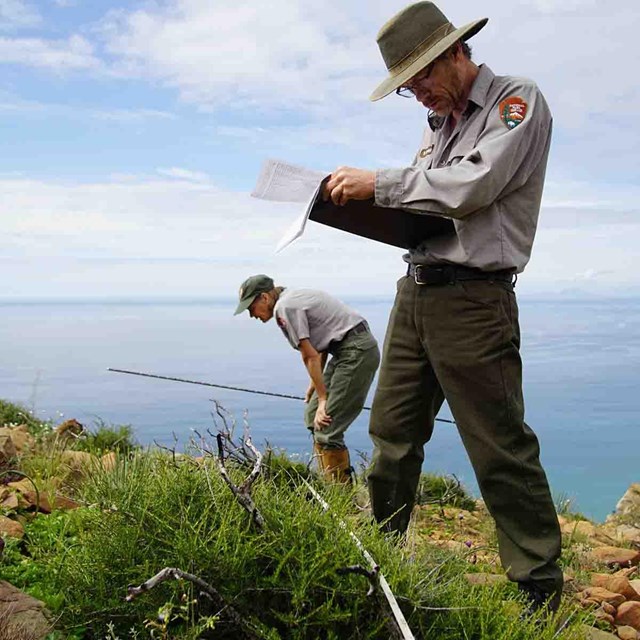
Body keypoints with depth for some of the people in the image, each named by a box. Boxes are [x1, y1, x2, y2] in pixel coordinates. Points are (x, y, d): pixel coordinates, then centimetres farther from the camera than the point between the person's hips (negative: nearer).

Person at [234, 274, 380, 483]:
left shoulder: (284, 307, -13)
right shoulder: (292, 299, 16)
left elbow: (310, 357, -13)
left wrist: (323, 399, -9)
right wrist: (314, 384, 17)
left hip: (358, 352, -10)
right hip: (346, 350, 10)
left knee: (327, 427, -12)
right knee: (313, 416, 13)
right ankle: (330, 482, 18)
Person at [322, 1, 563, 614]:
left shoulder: (517, 100, -3)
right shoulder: (438, 124, 20)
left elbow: (474, 184, -19)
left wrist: (379, 183, -15)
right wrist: (364, 200, 1)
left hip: (471, 298, -8)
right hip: (415, 290, 8)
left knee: (502, 451, -4)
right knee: (391, 433, 10)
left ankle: (539, 593, 7)